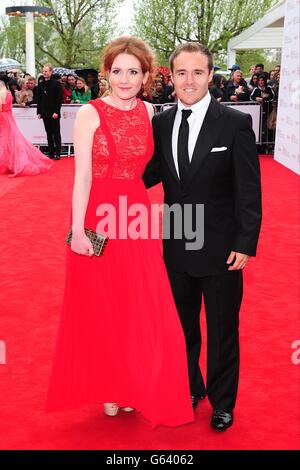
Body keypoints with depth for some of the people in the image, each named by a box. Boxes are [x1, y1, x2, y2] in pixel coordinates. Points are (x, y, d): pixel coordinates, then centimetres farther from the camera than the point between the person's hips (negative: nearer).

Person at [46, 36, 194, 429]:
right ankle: (107, 387, 28)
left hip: (136, 220, 4)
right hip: (98, 220, -4)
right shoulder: (90, 114, -7)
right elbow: (82, 176, -10)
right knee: (101, 308, 9)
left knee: (141, 310, 10)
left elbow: (145, 167, 12)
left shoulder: (148, 113, 6)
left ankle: (134, 386, 30)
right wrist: (77, 229, -15)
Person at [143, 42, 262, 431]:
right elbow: (153, 174, 6)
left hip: (221, 249, -4)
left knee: (222, 330, 13)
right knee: (183, 326, 19)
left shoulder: (236, 123, -12)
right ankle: (189, 388, 42)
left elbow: (249, 191, -11)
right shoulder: (161, 123, 0)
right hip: (176, 247, 4)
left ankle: (222, 402, 34)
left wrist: (245, 245, -14)